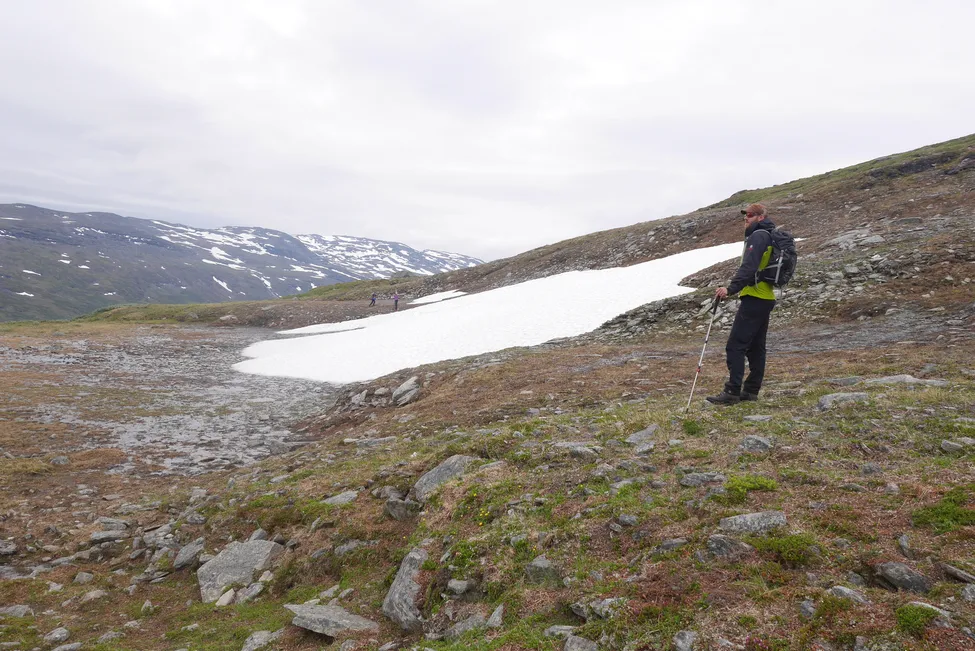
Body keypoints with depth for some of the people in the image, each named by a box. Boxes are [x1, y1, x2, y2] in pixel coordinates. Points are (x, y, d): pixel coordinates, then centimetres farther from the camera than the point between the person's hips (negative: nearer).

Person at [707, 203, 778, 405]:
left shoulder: (758, 235, -10)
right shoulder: (770, 237, 21)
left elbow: (748, 267, -23)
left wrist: (731, 288, -27)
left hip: (754, 299, -10)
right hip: (766, 298, 11)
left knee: (735, 345, -10)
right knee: (755, 347, 12)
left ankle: (732, 392, -11)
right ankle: (751, 390, 16)